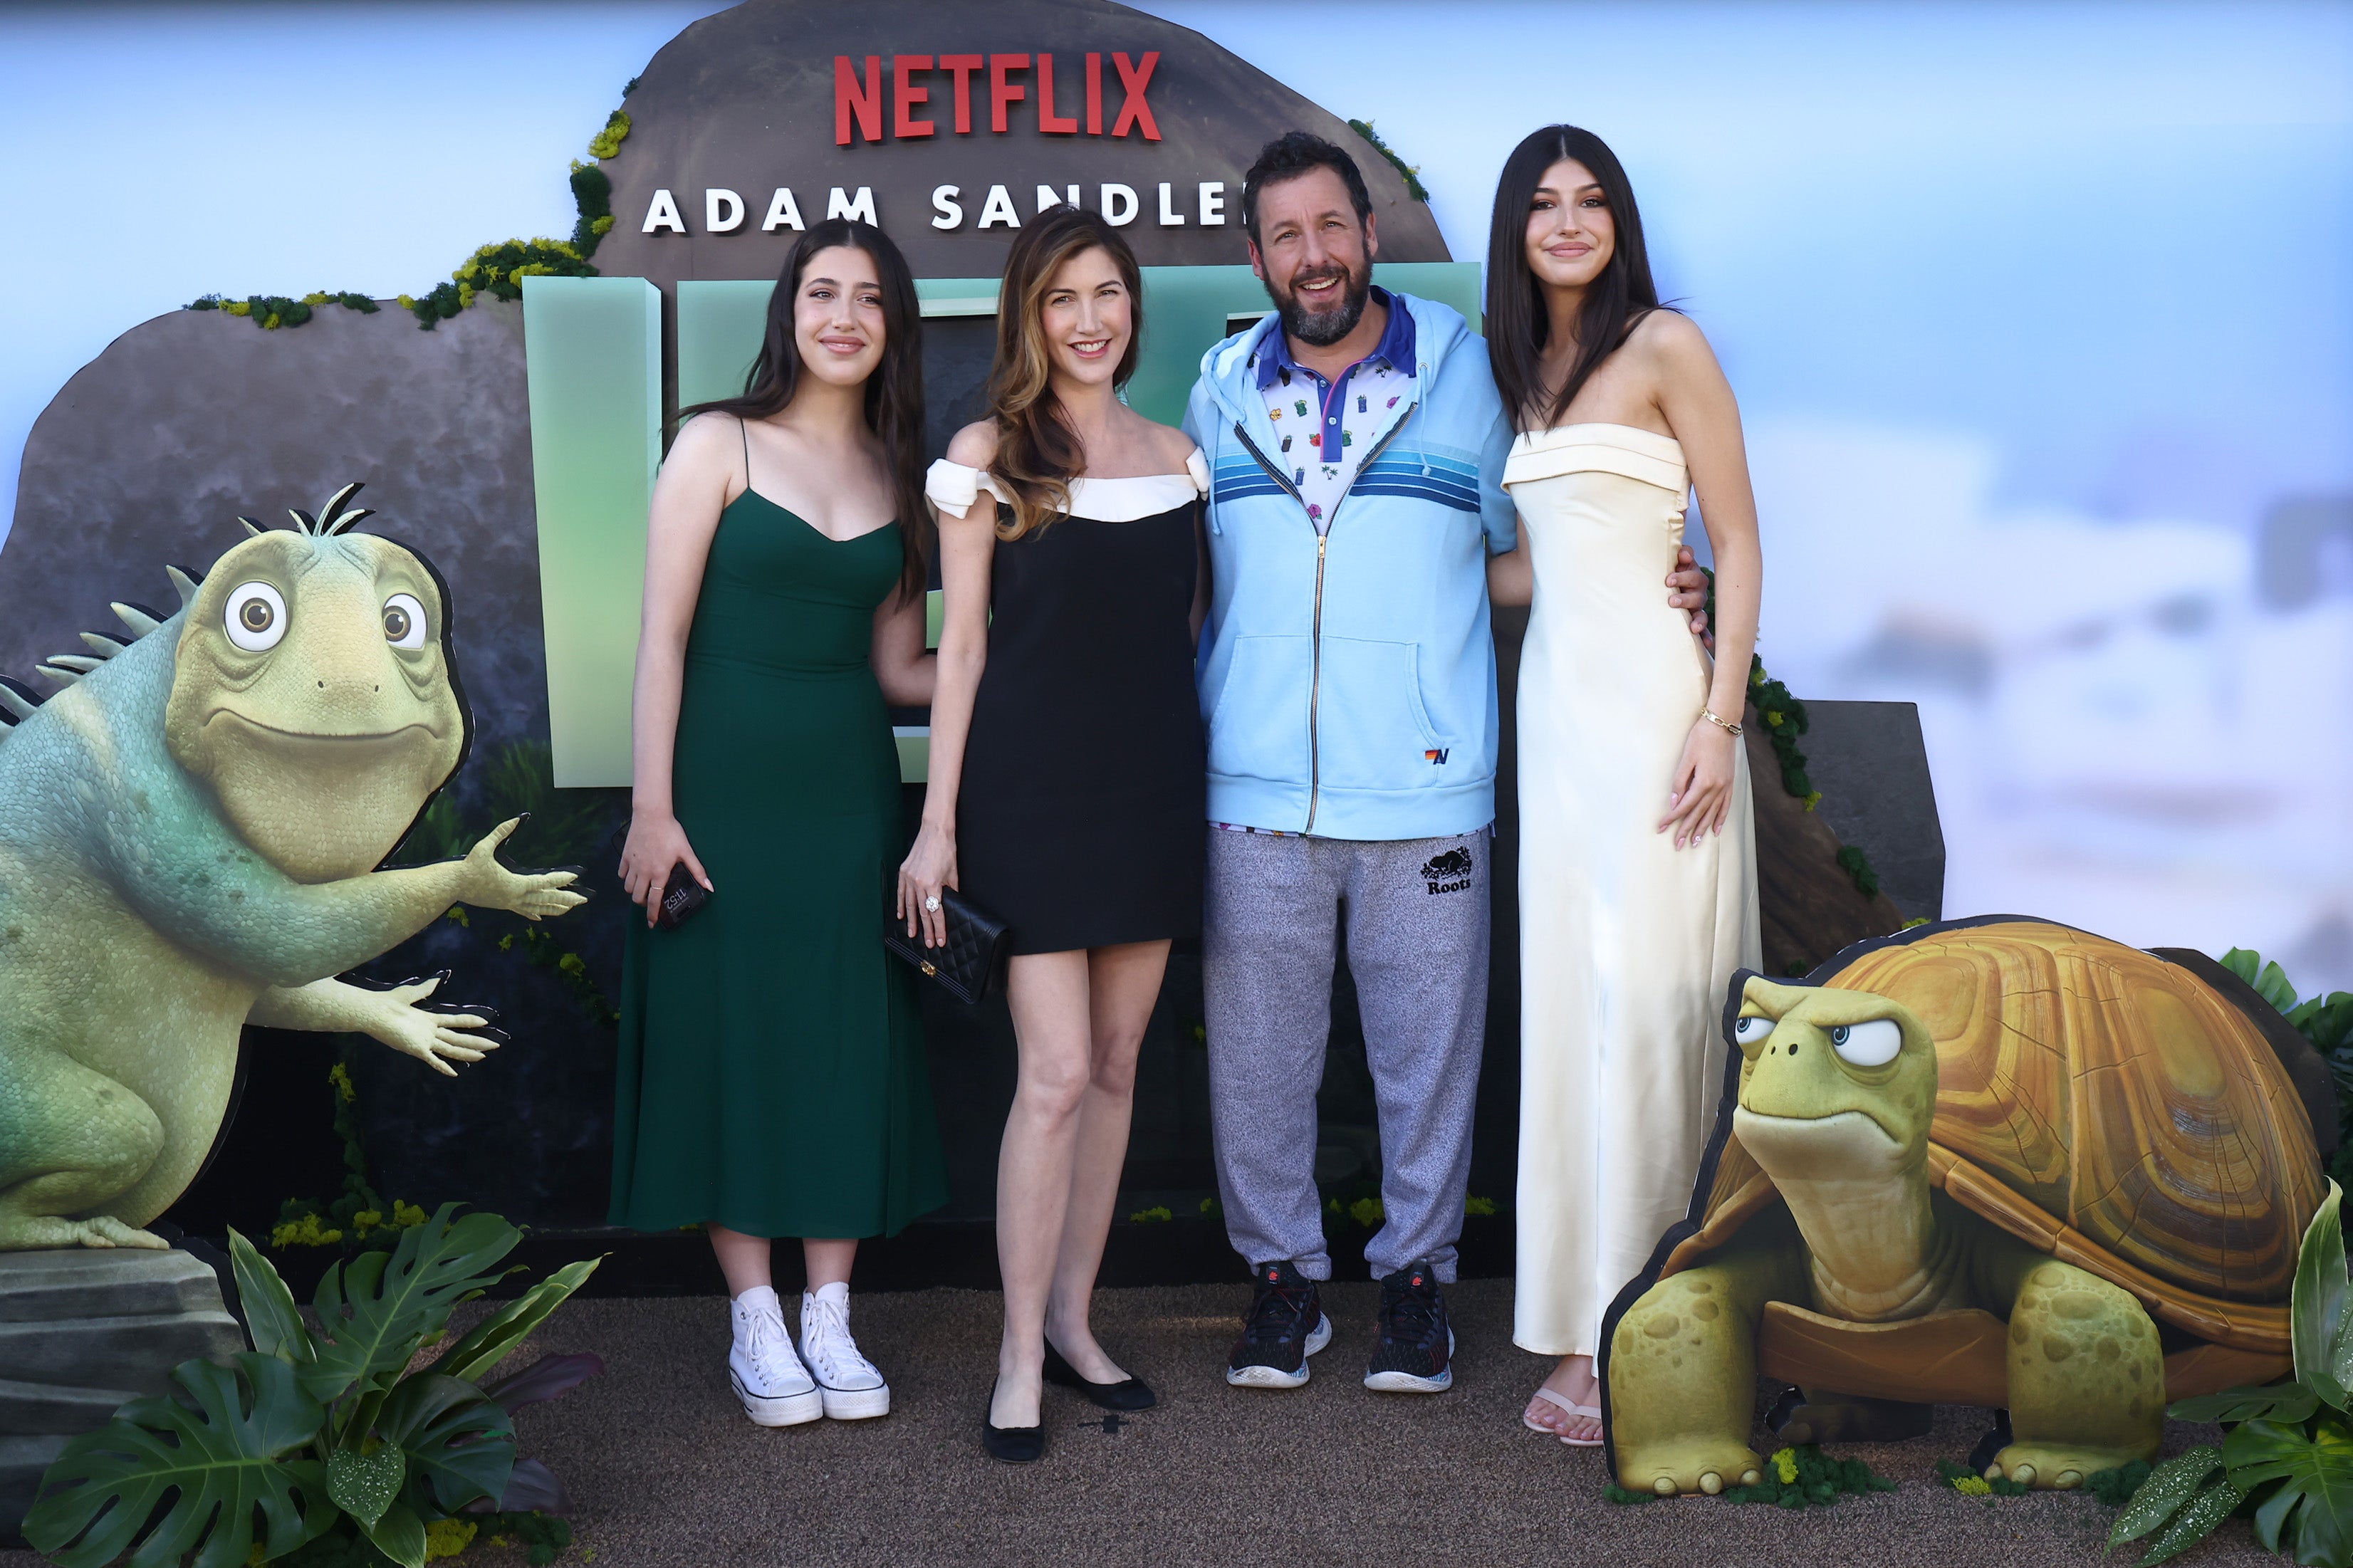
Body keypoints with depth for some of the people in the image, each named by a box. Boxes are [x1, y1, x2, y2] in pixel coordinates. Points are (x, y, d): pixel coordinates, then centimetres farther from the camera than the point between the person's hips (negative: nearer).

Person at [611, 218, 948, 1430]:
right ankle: (756, 1323, 14)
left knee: (848, 1045, 5)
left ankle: (830, 1319, 17)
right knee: (730, 1035, 2)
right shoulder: (719, 445, -2)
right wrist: (651, 808, -12)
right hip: (726, 783, -4)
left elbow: (898, 667, 9)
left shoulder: (899, 474, 10)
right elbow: (662, 635, -7)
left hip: (847, 788, 4)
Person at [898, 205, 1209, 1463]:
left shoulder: (1175, 454, 12)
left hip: (1152, 790, 5)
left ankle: (1072, 1317, 22)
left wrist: (1211, 789, 11)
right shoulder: (989, 454, 0)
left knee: (1116, 1065, 9)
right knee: (1057, 1074, -8)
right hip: (1034, 790, -4)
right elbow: (962, 645, -2)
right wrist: (938, 822, -6)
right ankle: (1020, 1357, 5)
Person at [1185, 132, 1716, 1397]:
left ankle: (1415, 1275, 24)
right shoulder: (1221, 391, 10)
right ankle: (1282, 1277, 24)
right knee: (1258, 1049, 7)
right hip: (1257, 789, 2)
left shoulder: (1464, 372, 4)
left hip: (1421, 785, -1)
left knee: (1426, 1050, 7)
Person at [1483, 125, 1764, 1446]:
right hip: (1557, 697, 6)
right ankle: (1592, 1322, 12)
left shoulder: (1666, 346, -2)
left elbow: (1739, 542, -5)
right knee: (1570, 995, 4)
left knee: (1641, 998, -5)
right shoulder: (1525, 370, 17)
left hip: (1652, 694, -6)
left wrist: (1720, 717, -12)